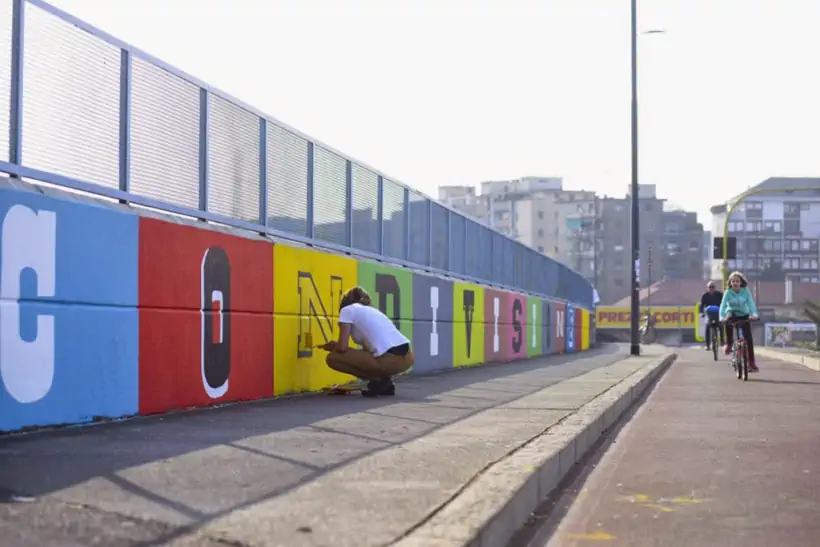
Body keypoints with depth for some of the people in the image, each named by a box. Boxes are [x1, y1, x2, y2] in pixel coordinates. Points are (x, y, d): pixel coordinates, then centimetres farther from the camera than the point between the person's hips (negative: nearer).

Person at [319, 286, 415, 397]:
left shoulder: (347, 310, 9)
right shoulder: (372, 310, 31)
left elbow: (342, 347, 1)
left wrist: (332, 346, 24)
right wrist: (335, 346, 40)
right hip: (407, 357, 8)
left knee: (332, 358, 7)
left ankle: (378, 381, 3)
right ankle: (385, 381, 16)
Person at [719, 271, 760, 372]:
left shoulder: (746, 291, -14)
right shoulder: (728, 292, -15)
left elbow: (751, 303, -23)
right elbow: (723, 305, -25)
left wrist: (754, 314, -41)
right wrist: (722, 317, -42)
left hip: (744, 315, 1)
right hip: (732, 314, -1)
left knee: (749, 338, -9)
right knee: (728, 321, -38)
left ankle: (751, 362, 0)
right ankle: (729, 343, -16)